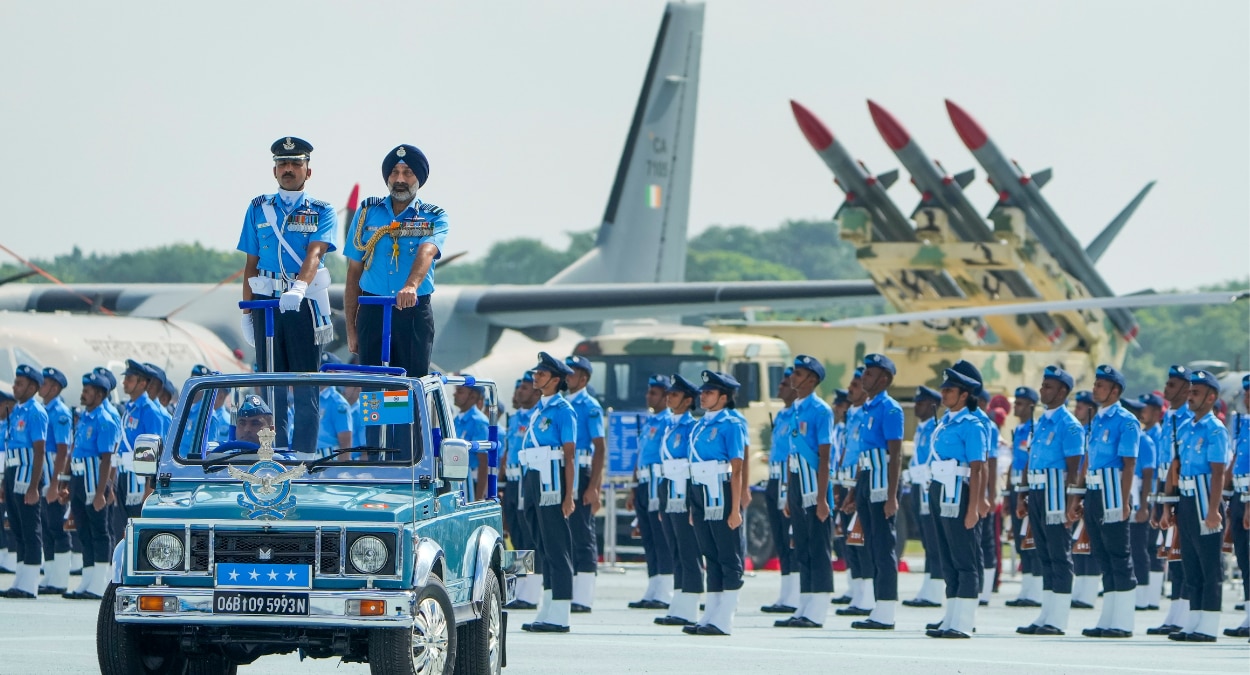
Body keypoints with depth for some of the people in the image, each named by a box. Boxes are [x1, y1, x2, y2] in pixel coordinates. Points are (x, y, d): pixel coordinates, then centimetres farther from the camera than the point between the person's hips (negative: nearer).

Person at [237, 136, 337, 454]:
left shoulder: (321, 212, 4)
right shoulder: (259, 209, 12)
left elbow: (315, 253, -14)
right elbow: (251, 264, 13)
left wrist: (299, 287, -33)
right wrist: (247, 313, 7)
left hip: (306, 304, -2)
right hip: (267, 303, 2)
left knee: (306, 390, -3)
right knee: (272, 387, 2)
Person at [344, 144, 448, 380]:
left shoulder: (434, 218, 4)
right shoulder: (367, 213, 9)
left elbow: (426, 252, -19)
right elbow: (354, 272, 9)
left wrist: (411, 286, -40)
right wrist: (351, 327, 3)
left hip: (414, 314, -1)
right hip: (372, 311, 1)